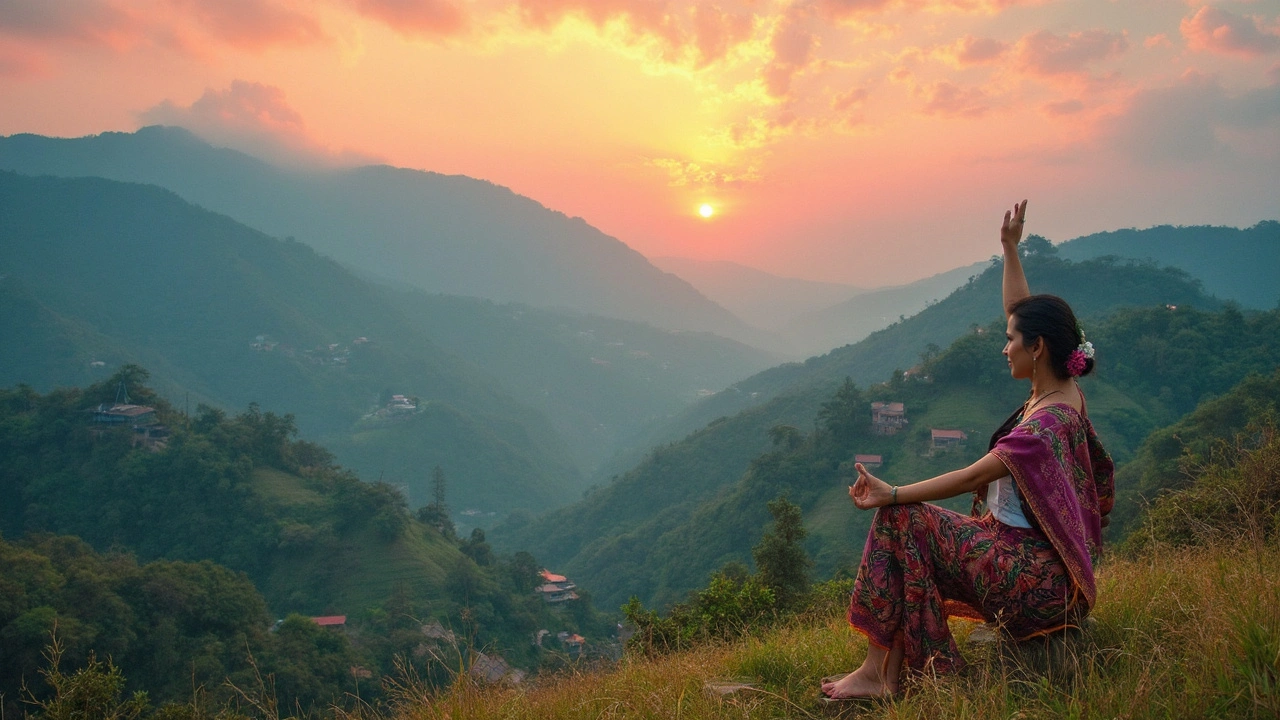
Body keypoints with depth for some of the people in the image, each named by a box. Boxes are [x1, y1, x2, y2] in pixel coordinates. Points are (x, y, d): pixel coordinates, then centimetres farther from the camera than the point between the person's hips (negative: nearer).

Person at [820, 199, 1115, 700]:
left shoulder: (1045, 422, -24)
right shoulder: (1063, 390, 4)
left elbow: (971, 477, -23)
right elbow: (1021, 313, 15)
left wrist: (893, 494, -19)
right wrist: (1010, 249, 15)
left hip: (1031, 577, -10)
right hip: (1046, 566, 10)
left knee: (901, 519, -12)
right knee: (905, 512, 7)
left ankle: (880, 672, -6)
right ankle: (886, 672, 5)